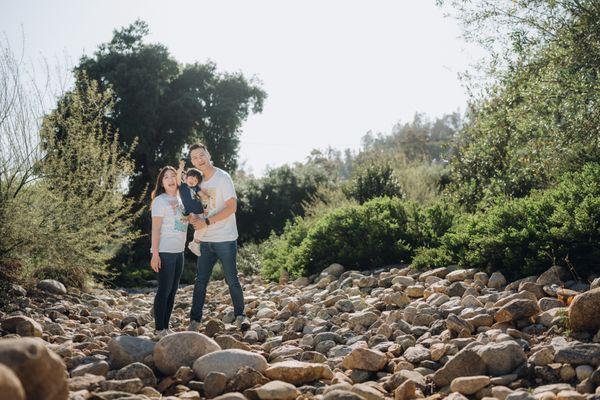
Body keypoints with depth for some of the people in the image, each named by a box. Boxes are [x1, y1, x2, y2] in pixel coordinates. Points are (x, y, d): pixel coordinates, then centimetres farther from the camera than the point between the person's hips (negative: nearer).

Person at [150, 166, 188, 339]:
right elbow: (156, 228, -12)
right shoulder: (160, 201, -7)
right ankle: (160, 330, 1)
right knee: (164, 289, -5)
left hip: (179, 251, 7)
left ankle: (166, 327, 18)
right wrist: (155, 254, -17)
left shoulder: (180, 200, 14)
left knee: (173, 290, 10)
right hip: (165, 252, -7)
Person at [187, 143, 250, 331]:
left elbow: (232, 207, -14)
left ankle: (240, 316, 18)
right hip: (205, 240, 5)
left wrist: (207, 222, -17)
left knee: (232, 280, 2)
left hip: (225, 239, -5)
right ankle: (195, 321, 11)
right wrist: (193, 218, -6)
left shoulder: (222, 177, -7)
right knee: (200, 281, 6)